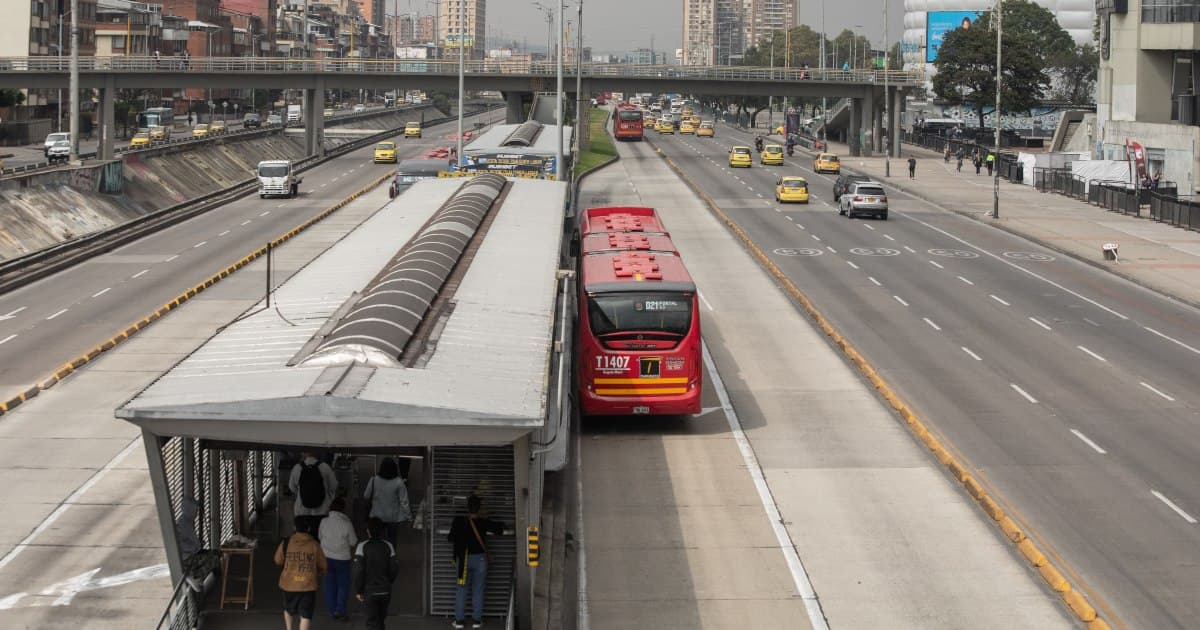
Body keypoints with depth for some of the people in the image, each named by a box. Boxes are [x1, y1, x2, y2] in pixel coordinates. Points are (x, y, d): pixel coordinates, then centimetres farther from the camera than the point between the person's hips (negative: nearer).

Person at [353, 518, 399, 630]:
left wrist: (358, 591, -5)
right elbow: (394, 569, 0)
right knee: (381, 620, 20)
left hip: (369, 591, -3)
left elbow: (359, 571, -14)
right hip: (385, 591, 3)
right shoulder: (388, 546, -2)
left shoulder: (362, 547, -12)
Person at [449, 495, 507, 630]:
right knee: (478, 590, 9)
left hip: (463, 559, 0)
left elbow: (451, 538, -5)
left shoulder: (459, 521, -11)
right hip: (480, 558, 0)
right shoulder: (484, 523, -10)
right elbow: (500, 528, 2)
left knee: (461, 589, 8)